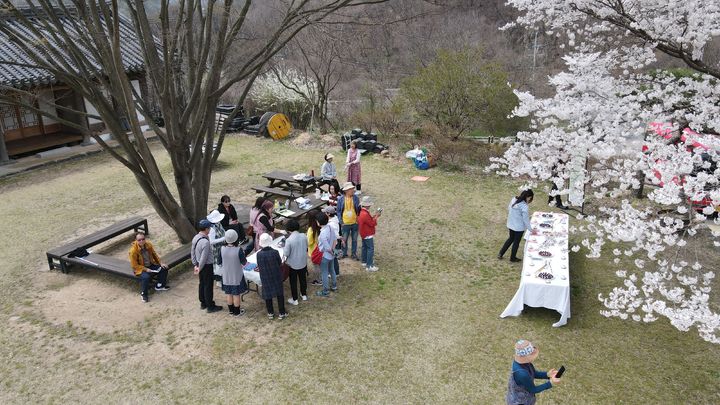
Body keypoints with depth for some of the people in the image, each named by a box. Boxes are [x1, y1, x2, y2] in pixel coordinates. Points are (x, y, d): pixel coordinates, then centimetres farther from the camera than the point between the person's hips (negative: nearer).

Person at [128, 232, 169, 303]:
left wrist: (160, 263, -1)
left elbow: (154, 255, 10)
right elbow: (134, 265, -17)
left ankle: (159, 286, 13)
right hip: (140, 269, -6)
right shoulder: (133, 250, -23)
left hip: (151, 265, 6)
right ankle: (144, 294, -9)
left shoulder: (148, 245, -6)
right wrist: (145, 269, -23)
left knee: (164, 269, -10)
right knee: (146, 277, -35)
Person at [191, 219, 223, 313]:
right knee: (208, 286, 4)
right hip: (207, 266, -9)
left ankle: (203, 303, 37)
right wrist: (199, 269, -11)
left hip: (200, 265, 9)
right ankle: (210, 307, 17)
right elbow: (204, 258, -24)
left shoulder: (195, 238, -2)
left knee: (202, 284, 21)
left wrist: (195, 265, 13)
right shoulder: (205, 242, -29)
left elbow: (192, 252, 8)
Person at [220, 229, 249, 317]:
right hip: (237, 276, -4)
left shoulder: (222, 249, -14)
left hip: (226, 276, 4)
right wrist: (243, 254, 2)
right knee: (236, 294, 13)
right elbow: (244, 263, -14)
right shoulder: (238, 249, -25)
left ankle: (231, 310, 35)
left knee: (229, 294, 20)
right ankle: (237, 312, 26)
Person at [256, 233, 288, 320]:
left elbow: (259, 266, -5)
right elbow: (280, 263, -6)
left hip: (265, 278, 1)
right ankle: (281, 313, 24)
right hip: (276, 277, -1)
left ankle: (270, 313, 31)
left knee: (268, 295, 18)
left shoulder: (259, 254, -19)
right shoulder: (275, 252, -21)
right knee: (279, 294, 16)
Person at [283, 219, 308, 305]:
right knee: (303, 279, 24)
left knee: (293, 282, 14)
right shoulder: (303, 236, -13)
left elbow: (286, 254, -18)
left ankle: (295, 299, 26)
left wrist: (283, 247, 1)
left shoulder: (289, 240, -26)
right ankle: (304, 295, 41)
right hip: (303, 263, 4)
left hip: (293, 264, -4)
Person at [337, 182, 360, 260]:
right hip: (345, 224, -1)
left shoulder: (355, 198, -7)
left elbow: (359, 210, 2)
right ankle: (344, 253, 31)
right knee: (344, 239, 12)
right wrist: (341, 222, -7)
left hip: (354, 223, 1)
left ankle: (354, 254, 29)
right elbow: (338, 211, -3)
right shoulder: (341, 199, -11)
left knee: (354, 239, 13)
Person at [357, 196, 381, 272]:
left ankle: (364, 261, 35)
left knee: (364, 247, 21)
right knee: (370, 249, -6)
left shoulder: (362, 212, 4)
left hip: (363, 234, 11)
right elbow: (372, 223, -21)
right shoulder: (365, 214, -28)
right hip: (368, 235, -11)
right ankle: (369, 266, -5)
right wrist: (376, 217, -9)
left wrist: (374, 216, 4)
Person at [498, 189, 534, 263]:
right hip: (519, 227, -7)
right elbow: (526, 219, -20)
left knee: (511, 238, 26)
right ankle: (513, 258, 32)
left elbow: (509, 209, 7)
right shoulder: (524, 206, -27)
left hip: (511, 224, 7)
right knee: (516, 242, 14)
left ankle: (500, 254, 29)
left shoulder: (513, 199, -6)